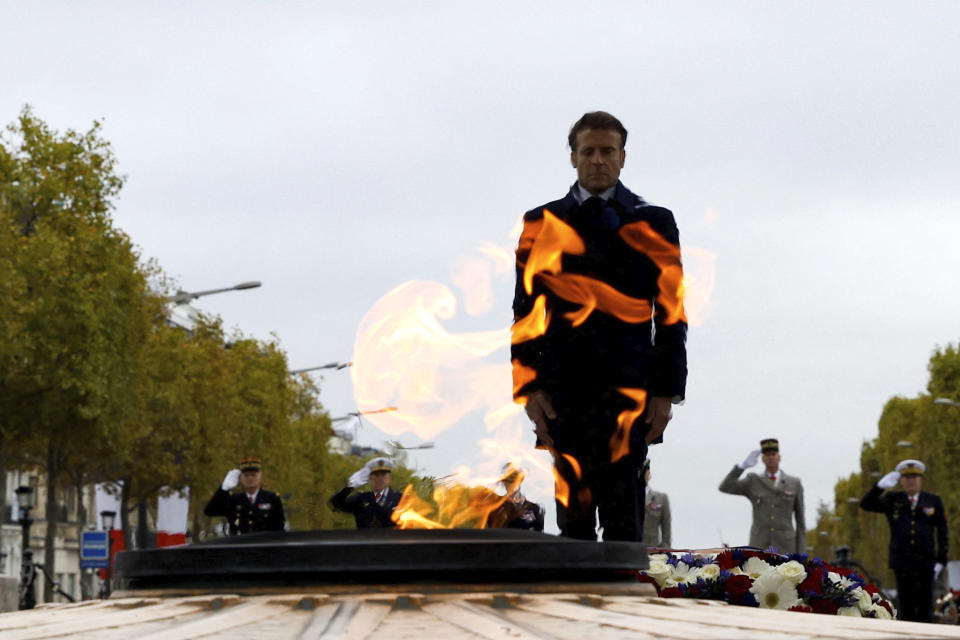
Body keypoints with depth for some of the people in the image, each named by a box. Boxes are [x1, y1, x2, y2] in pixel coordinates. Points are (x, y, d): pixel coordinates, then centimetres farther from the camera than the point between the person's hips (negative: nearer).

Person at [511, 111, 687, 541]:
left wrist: (666, 391, -2)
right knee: (573, 514, 3)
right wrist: (529, 387, -2)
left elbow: (672, 312, 6)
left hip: (628, 390, -1)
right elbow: (526, 312, 8)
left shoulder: (652, 223, 10)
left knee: (622, 514, -6)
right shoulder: (542, 224, 12)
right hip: (563, 391, 1)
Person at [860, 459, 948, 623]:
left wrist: (941, 560, 0)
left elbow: (942, 533, 8)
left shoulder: (933, 501, 9)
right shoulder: (892, 500, 11)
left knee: (925, 607, -3)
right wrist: (880, 486, -15)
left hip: (926, 563, -1)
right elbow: (866, 504, 0)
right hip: (902, 564, 1)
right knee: (906, 609, 1)